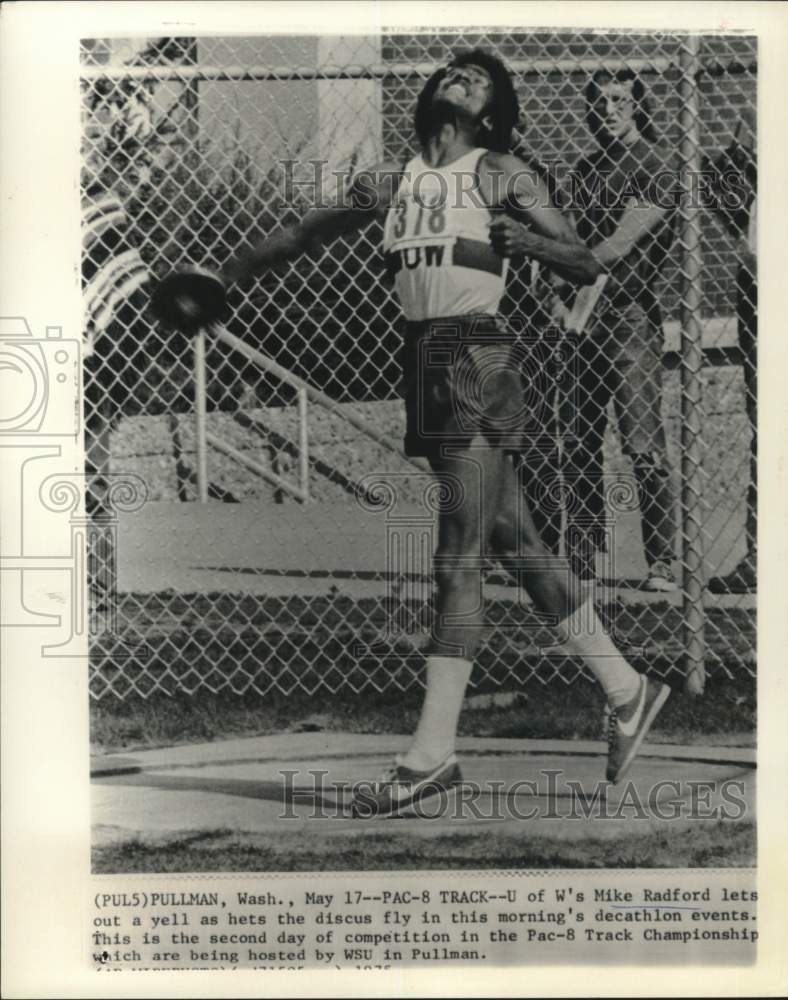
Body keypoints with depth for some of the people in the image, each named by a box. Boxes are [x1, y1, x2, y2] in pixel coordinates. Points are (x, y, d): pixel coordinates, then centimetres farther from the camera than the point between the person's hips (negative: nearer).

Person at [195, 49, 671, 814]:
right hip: (423, 361, 6)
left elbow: (585, 267, -1)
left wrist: (523, 240, -20)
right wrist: (223, 274, 26)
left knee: (457, 563, -7)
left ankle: (431, 753, -2)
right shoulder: (390, 182, 16)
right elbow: (304, 234, 26)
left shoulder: (501, 175, 2)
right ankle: (625, 689, 24)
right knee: (515, 546, 10)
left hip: (477, 361, -6)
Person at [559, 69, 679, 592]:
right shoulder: (586, 169, 20)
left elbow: (624, 240, -13)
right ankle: (581, 563, 13)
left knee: (643, 445, -10)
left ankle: (663, 564, -4)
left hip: (631, 313, -6)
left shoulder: (656, 168, -2)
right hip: (582, 317, 6)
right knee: (577, 445, 5)